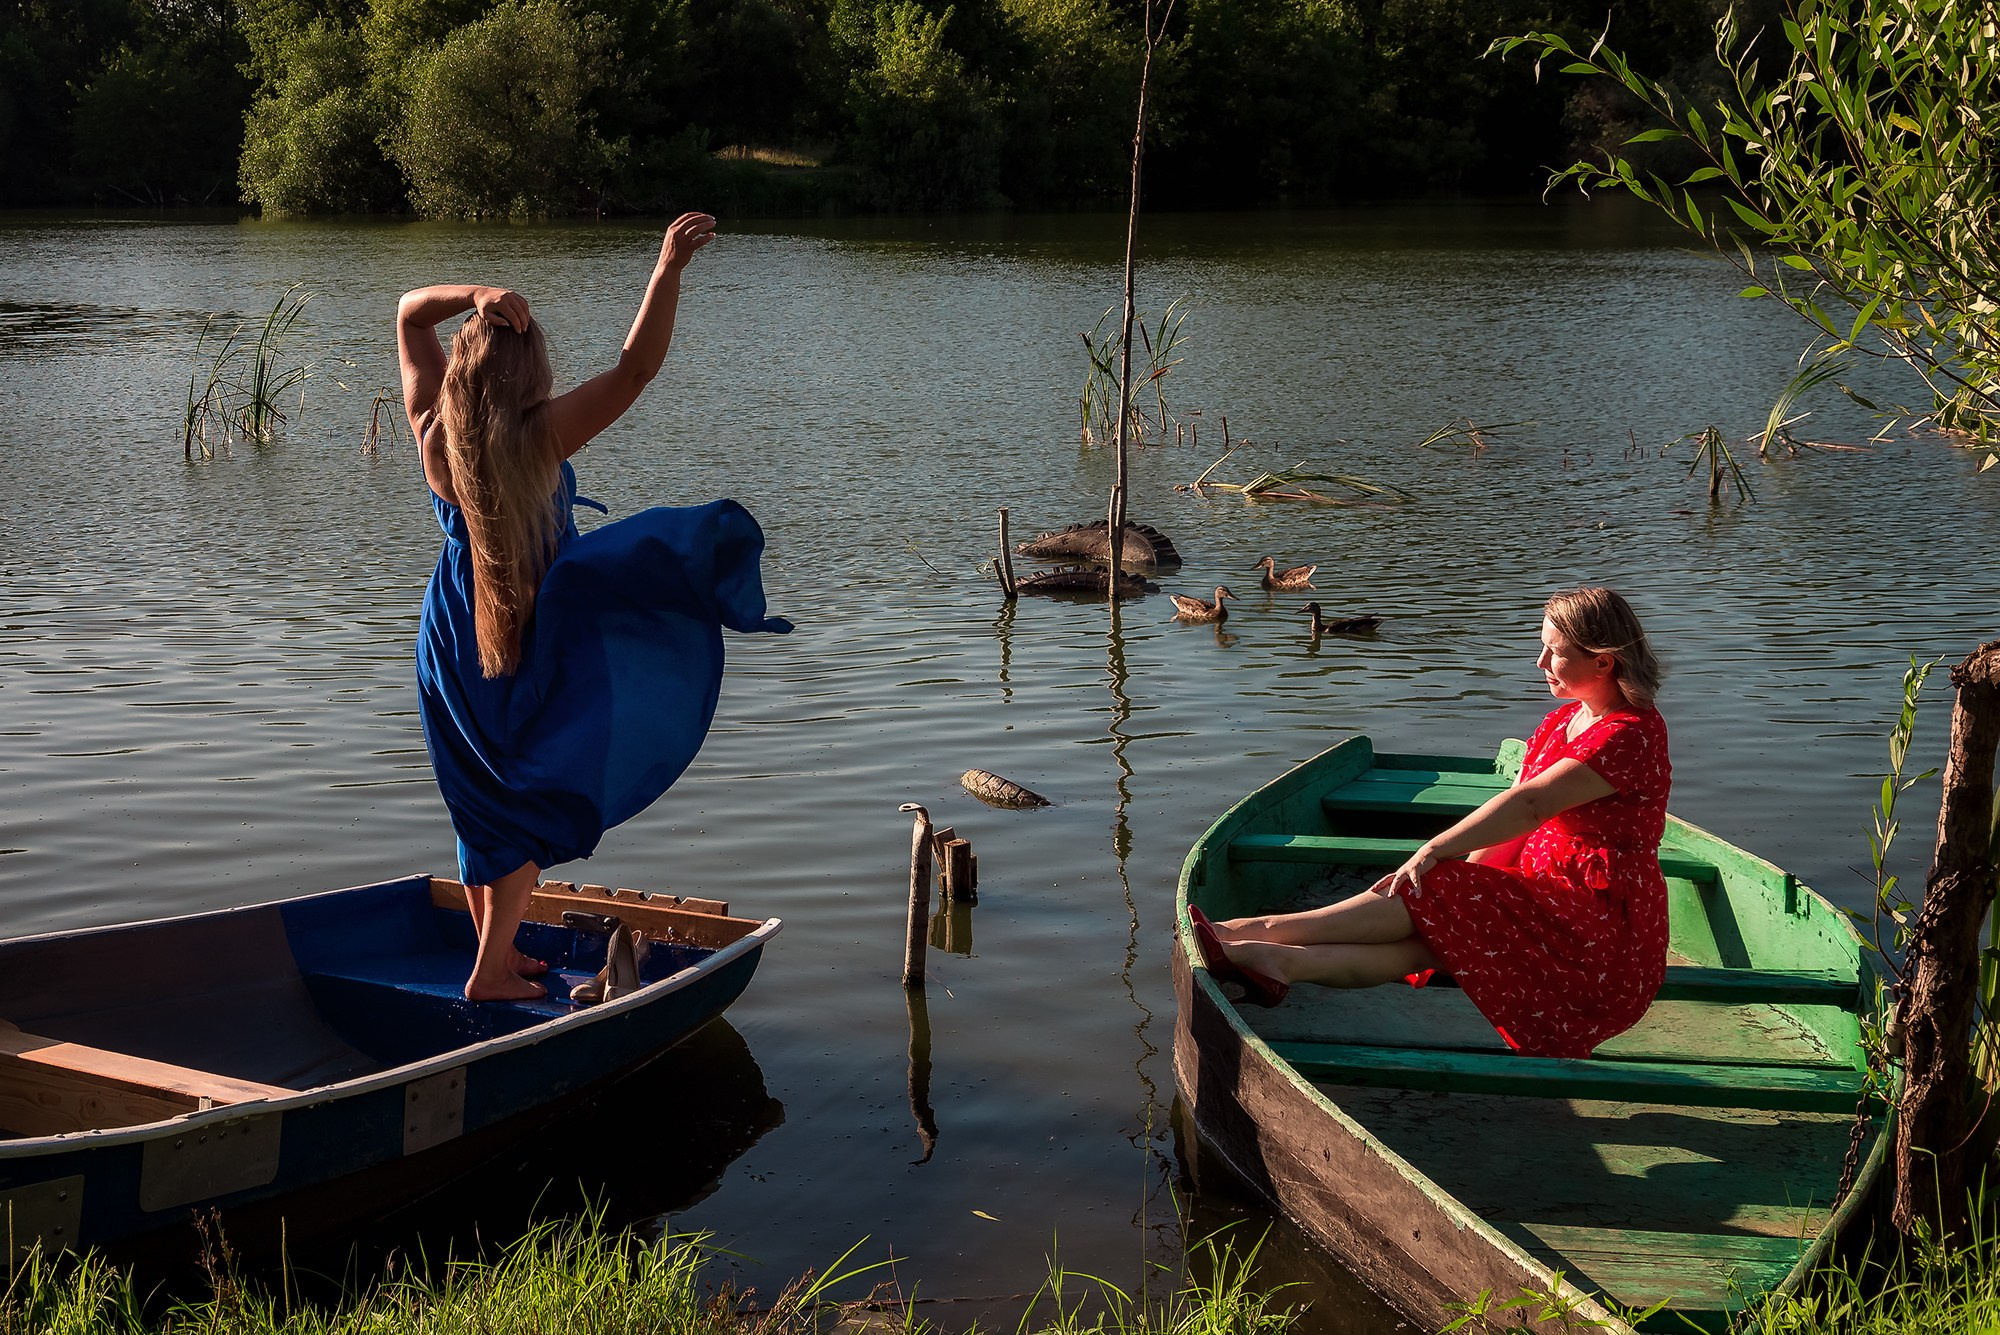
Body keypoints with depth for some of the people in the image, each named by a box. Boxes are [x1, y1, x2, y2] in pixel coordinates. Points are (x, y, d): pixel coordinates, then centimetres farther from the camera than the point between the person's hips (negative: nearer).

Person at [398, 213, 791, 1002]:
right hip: (539, 636, -5)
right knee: (529, 802, 8)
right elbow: (636, 368, -19)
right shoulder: (541, 437, -22)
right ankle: (493, 971, 7)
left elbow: (408, 315, 2)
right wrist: (669, 269, -17)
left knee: (483, 800, 17)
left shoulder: (435, 434, -10)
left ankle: (498, 950, 29)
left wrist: (471, 296, -15)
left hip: (454, 642, 5)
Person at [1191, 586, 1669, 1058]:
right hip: (1549, 898, 8)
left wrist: (1434, 852, -27)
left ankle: (1265, 931, -24)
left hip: (1606, 923, -8)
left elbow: (1529, 805, -25)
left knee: (1437, 895, -21)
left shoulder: (1631, 735, -17)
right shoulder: (1561, 722, 15)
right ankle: (1283, 962, -34)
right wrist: (1465, 874, -5)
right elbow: (1515, 825, 10)